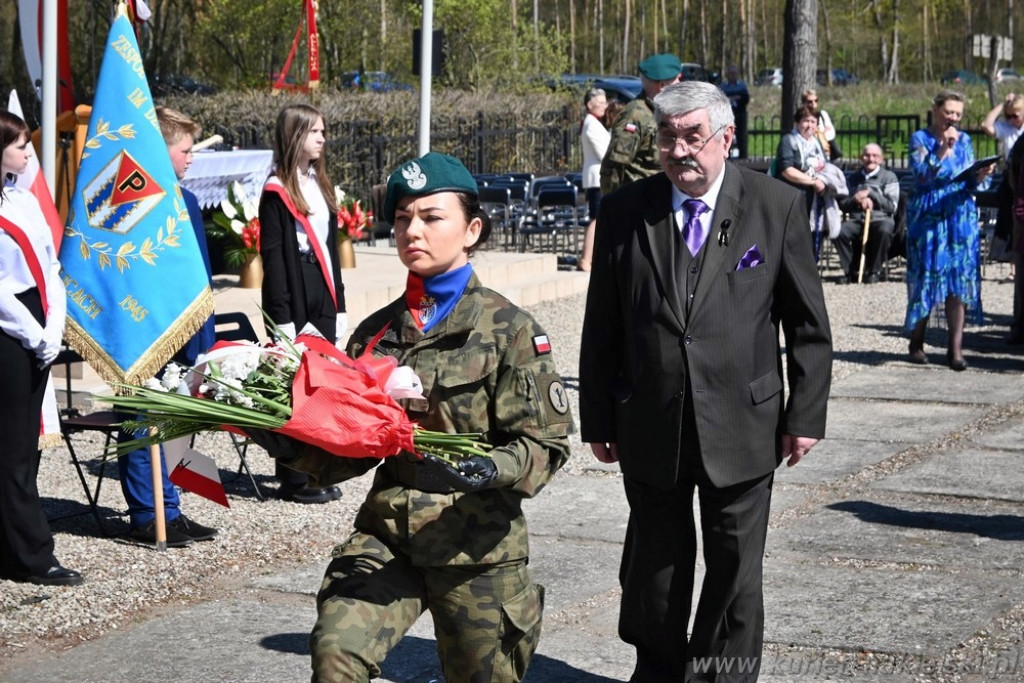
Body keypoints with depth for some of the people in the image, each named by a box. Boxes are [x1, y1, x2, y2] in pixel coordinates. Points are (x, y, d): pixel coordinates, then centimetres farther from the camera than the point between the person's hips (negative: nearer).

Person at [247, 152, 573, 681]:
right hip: (387, 533, 3)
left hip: (477, 543, -2)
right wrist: (292, 445, -8)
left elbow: (546, 443, -8)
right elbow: (351, 450, 12)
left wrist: (488, 470, -28)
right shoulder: (376, 333, 9)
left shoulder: (507, 328, -4)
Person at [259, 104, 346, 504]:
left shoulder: (320, 185, 17)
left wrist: (338, 305, 15)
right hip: (294, 298, -8)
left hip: (323, 296, 8)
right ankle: (293, 479, 0)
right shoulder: (276, 192, -8)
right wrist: (282, 317, -17)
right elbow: (271, 254, -12)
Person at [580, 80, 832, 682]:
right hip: (650, 427, 2)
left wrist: (806, 415, -3)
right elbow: (601, 329, 4)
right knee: (654, 567, 13)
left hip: (742, 427, -1)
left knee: (736, 571, 8)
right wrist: (597, 419, 3)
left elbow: (809, 325, 0)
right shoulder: (625, 213, 0)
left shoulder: (777, 206, -3)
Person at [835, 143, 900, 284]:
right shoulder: (854, 178, 22)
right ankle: (852, 271, -12)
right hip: (856, 219, 3)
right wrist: (857, 199, -6)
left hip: (880, 218, -3)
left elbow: (892, 206, -1)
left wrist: (870, 194, -6)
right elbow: (842, 204, 14)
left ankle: (875, 272, -20)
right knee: (839, 232, -29)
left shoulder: (889, 177, 10)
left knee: (884, 231, -39)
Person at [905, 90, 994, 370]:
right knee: (925, 277, -1)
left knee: (960, 281, -4)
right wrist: (943, 148, -19)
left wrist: (980, 176, -10)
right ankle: (917, 343, 12)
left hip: (961, 218, 3)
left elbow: (972, 185, 11)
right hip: (928, 217, -3)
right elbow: (922, 174, -13)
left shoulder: (964, 140, 12)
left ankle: (956, 348, -3)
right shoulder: (920, 139, 1)